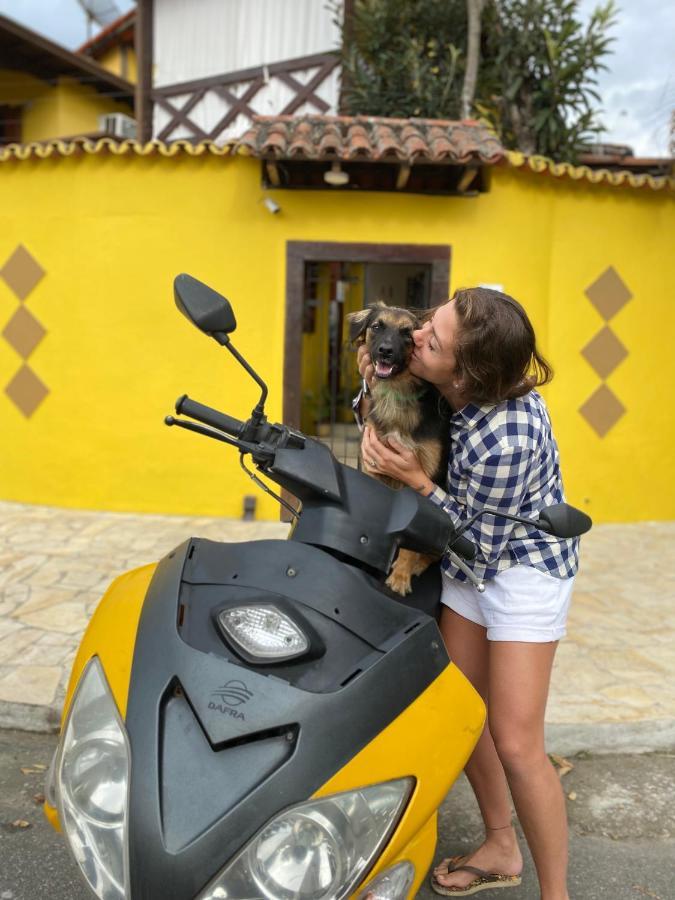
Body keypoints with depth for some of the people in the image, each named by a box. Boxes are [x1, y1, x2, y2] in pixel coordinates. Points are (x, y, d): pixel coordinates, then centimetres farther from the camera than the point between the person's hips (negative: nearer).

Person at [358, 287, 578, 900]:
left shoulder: (505, 439, -35)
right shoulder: (465, 389, -13)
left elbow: (479, 548, -22)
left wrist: (415, 479, -26)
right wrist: (374, 381, -11)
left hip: (521, 566, -8)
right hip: (469, 568, 8)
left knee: (515, 742, -5)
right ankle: (501, 848, 34)